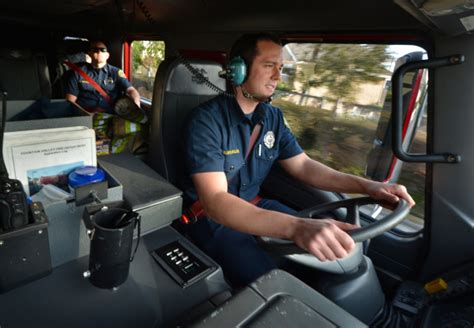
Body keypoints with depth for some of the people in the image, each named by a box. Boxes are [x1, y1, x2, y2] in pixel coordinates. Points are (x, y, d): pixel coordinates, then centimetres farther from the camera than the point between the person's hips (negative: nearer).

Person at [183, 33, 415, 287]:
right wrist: (297, 227, -49)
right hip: (212, 217, -6)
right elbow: (215, 202, -34)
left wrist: (367, 186, -12)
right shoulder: (207, 120, -23)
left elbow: (303, 166, 3)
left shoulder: (272, 117, 0)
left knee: (337, 243, 0)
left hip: (252, 205, 6)